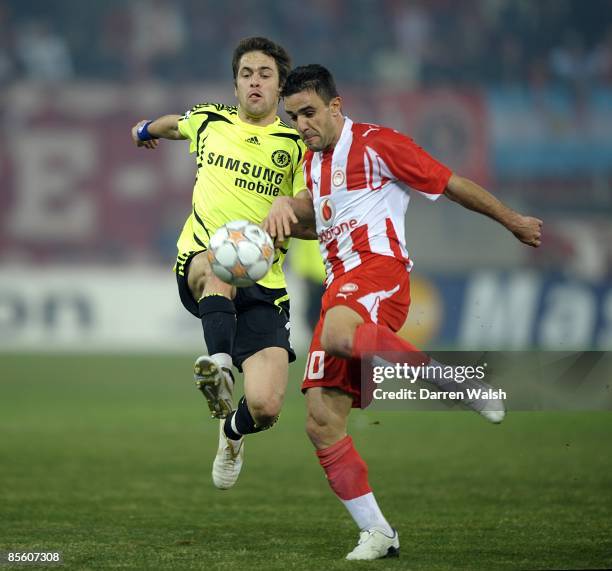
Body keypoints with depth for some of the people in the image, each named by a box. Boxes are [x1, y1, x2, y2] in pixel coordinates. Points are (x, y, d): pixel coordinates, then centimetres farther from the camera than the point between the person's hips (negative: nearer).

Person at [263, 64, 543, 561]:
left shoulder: (377, 144, 0)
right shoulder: (314, 160, 22)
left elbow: (450, 185, 5)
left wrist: (513, 221, 13)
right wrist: (286, 206, 18)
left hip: (378, 266, -7)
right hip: (339, 285, 7)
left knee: (338, 334, -42)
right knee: (322, 423, -5)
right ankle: (376, 533, 2)